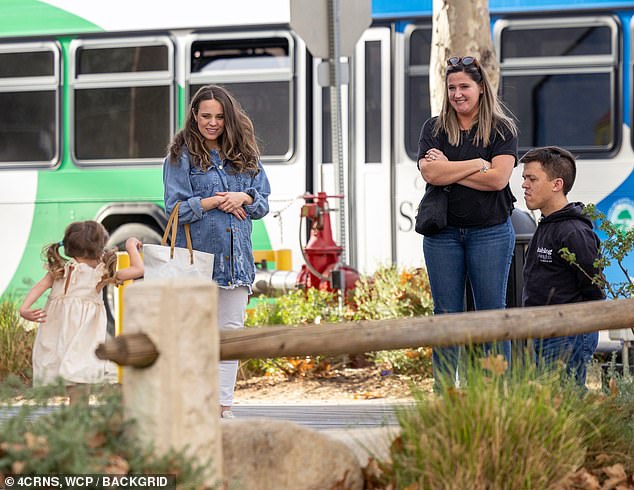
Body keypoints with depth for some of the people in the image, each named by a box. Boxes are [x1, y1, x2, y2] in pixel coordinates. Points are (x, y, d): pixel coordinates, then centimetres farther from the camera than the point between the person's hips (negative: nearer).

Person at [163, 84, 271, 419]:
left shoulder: (245, 155, 13)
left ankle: (224, 406, 8)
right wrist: (214, 202, -12)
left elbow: (263, 203, 13)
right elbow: (176, 209, -6)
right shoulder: (181, 155, 0)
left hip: (236, 256, 4)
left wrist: (244, 198, -7)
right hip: (197, 256, -4)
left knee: (231, 330, 4)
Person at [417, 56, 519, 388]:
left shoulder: (502, 129, 2)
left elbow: (498, 178, -13)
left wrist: (449, 171, -9)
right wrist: (479, 164, -11)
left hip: (491, 232, -2)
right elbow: (430, 173, -10)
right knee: (446, 316, 6)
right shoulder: (434, 128, 7)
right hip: (443, 232, 2)